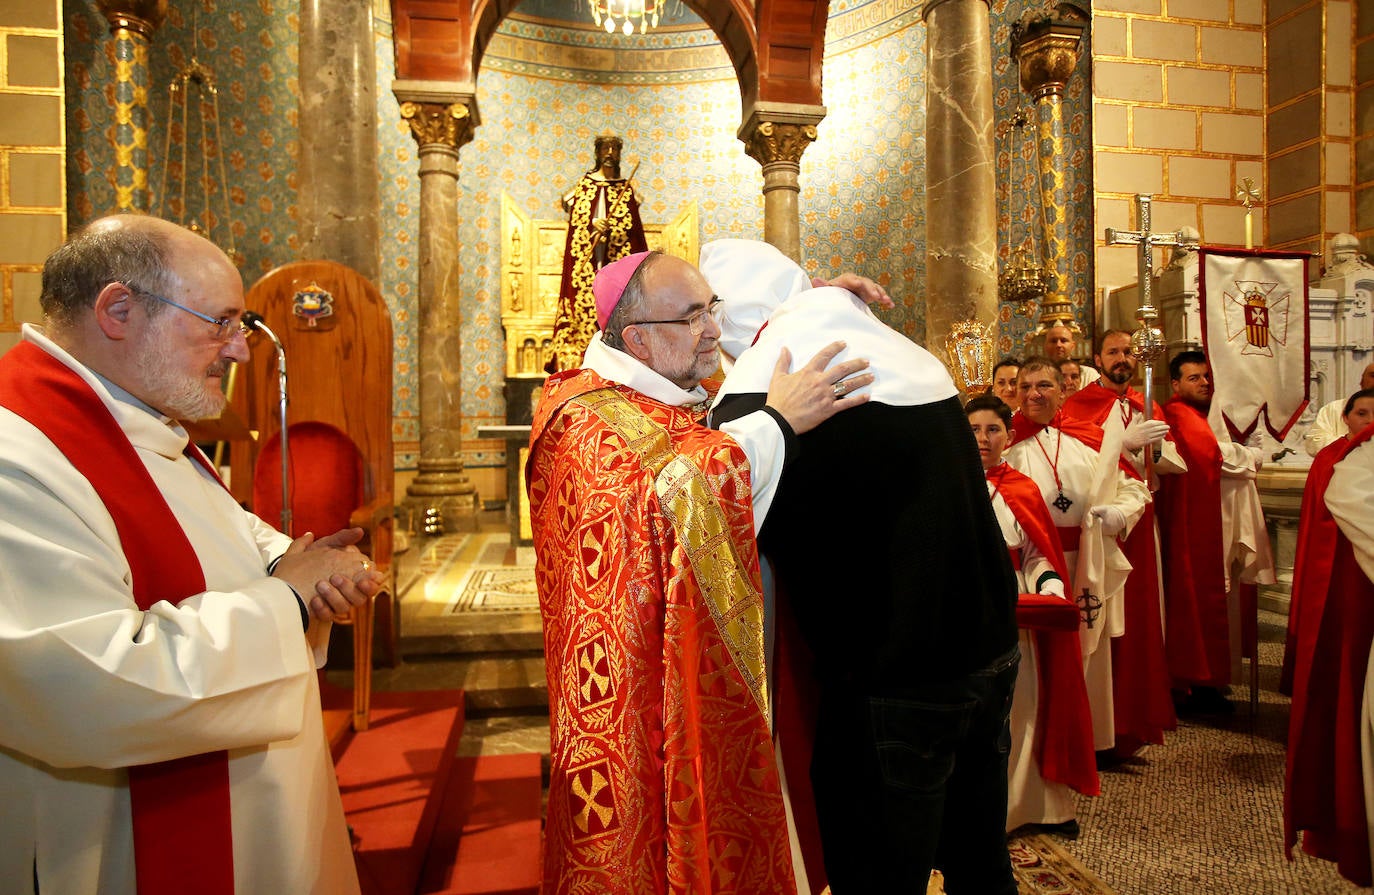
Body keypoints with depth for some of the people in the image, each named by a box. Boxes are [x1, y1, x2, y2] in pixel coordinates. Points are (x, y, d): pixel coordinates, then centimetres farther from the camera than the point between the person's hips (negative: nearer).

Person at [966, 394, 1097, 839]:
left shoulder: (1023, 491, 7)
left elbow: (1037, 556, 6)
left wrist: (1051, 588, -12)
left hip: (1016, 614, 2)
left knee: (1023, 707, 7)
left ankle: (1031, 804, 22)